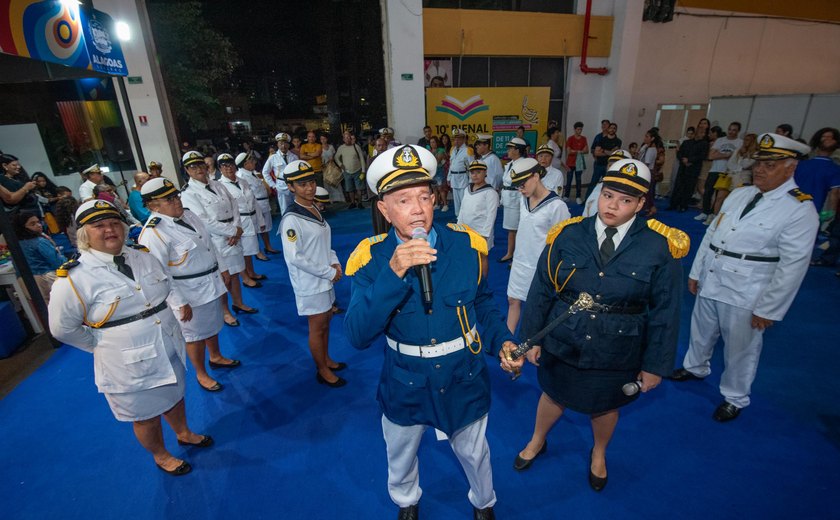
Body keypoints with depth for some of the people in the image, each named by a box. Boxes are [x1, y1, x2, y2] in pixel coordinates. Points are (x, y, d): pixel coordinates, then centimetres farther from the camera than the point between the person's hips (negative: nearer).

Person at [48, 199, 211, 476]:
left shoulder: (144, 256, -3)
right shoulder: (73, 278, -18)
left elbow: (167, 289, 14)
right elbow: (63, 328, -9)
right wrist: (104, 344, -4)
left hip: (169, 351, 5)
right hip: (130, 364, -5)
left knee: (174, 397, 27)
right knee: (147, 418, 17)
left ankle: (184, 433, 54)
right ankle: (161, 456, 44)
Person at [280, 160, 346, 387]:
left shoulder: (314, 208, 3)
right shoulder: (291, 219, -21)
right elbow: (294, 258, -23)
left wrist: (335, 262, -3)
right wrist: (328, 273, -18)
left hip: (325, 279, 8)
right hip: (309, 283, -7)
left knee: (326, 320, 20)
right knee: (317, 327, 8)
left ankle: (326, 359, 40)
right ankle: (322, 371, 27)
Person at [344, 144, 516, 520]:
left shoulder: (466, 245, -16)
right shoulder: (372, 259, -19)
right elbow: (357, 336, -29)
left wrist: (502, 340, -10)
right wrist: (393, 274, -39)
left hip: (463, 379, 0)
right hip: (406, 385, 0)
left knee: (473, 453, 26)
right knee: (400, 457, 27)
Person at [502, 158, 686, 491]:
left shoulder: (661, 247, -13)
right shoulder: (568, 235, -13)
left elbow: (665, 311, -5)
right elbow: (541, 291, -6)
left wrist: (655, 365, -1)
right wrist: (531, 339, -2)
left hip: (617, 351, 0)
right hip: (562, 342, 0)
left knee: (605, 406, 24)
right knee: (554, 396, 23)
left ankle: (598, 454, 59)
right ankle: (537, 442, 56)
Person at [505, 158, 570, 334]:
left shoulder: (556, 206, -19)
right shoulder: (523, 199, 1)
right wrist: (516, 256, 15)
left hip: (540, 266, -6)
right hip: (519, 262, 7)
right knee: (513, 301, 15)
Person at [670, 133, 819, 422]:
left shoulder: (800, 209, -13)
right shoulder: (739, 194, 4)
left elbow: (793, 266, -15)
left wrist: (768, 308, -14)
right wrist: (696, 271, 10)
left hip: (744, 294, -5)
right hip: (709, 282, 6)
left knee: (740, 349, 11)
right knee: (700, 331, 23)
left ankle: (735, 398, 34)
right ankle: (696, 368, 49)